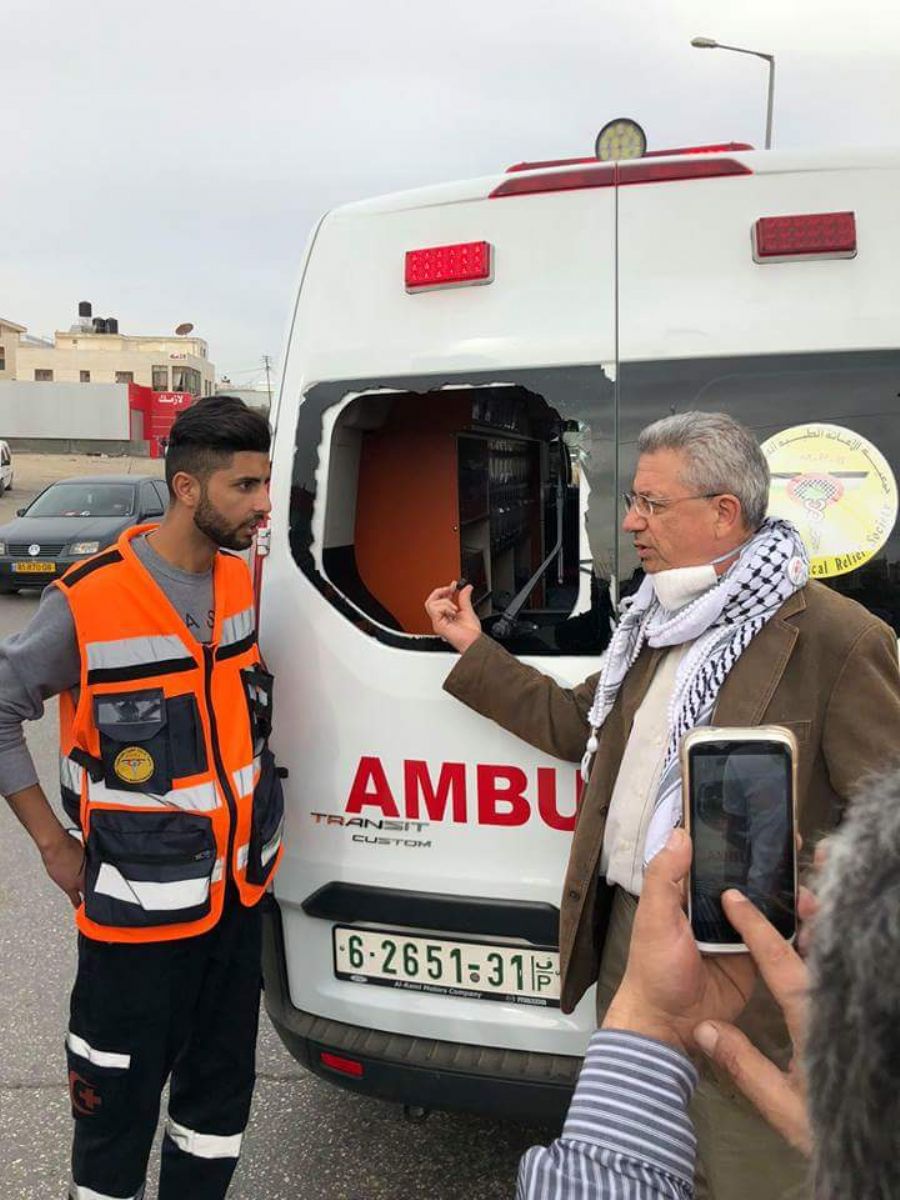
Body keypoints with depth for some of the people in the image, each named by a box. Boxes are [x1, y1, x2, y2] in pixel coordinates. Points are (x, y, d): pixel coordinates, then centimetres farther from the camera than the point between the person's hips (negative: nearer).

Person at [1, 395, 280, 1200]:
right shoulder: (89, 602, -19)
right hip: (140, 907, -5)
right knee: (119, 1103, 11)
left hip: (241, 891, 6)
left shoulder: (243, 579, 0)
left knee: (222, 1087, 19)